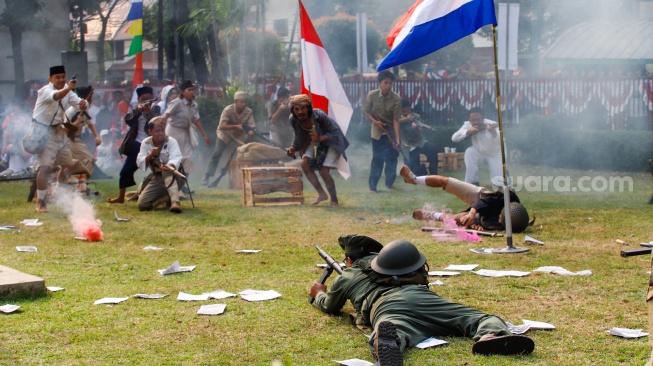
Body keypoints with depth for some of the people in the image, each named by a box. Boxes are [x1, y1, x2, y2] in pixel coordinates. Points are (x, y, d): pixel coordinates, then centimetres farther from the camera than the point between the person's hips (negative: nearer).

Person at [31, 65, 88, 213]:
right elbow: (56, 96, -41)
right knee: (46, 167, -18)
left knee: (67, 165, 13)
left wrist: (83, 104, -28)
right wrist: (68, 88, -60)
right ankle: (40, 203, -13)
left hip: (59, 131, 8)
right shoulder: (45, 91, -18)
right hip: (44, 132, -8)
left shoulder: (67, 91, 7)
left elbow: (79, 102, -3)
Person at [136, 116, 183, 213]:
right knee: (142, 204, -12)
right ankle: (167, 197, 9)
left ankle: (175, 201, -46)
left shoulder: (171, 141, -11)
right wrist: (150, 155, -24)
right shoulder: (145, 143, 1)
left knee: (167, 170, -40)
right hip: (157, 179, 4)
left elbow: (176, 159, -27)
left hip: (173, 177, -4)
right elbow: (140, 163, -5)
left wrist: (170, 166, -51)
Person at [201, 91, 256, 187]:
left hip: (240, 136, 3)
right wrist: (235, 126, -42)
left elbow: (252, 126, -20)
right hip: (225, 134, -3)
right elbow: (221, 126, -32)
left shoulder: (248, 112, -19)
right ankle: (206, 177, -5)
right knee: (216, 154, -9)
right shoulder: (228, 110, -28)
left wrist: (251, 131, -44)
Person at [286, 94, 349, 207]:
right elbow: (298, 137, 0)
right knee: (304, 163, -14)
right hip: (316, 141, 6)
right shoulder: (294, 120, -18)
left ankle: (334, 199, 4)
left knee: (324, 171, -16)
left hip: (332, 140, -6)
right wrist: (293, 148, -19)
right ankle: (321, 194, 1)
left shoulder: (319, 115, -34)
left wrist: (321, 138, -42)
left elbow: (335, 132, -25)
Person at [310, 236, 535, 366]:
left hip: (386, 307, -3)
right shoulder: (378, 260, 44)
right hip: (418, 295, 3)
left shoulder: (345, 278, 33)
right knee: (481, 318, -5)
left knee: (392, 335, -37)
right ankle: (492, 336, -44)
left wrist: (319, 294, 75)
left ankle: (386, 340, -77)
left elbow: (330, 307, 51)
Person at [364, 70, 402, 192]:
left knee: (391, 158, 3)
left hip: (391, 131, 0)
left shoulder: (396, 99, -20)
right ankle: (372, 185, 4)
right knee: (377, 158, 0)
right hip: (377, 131, 0)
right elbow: (367, 111, -3)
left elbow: (396, 119, -21)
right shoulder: (371, 95, -16)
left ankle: (390, 183, 17)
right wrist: (375, 121, -20)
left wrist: (397, 137, -29)